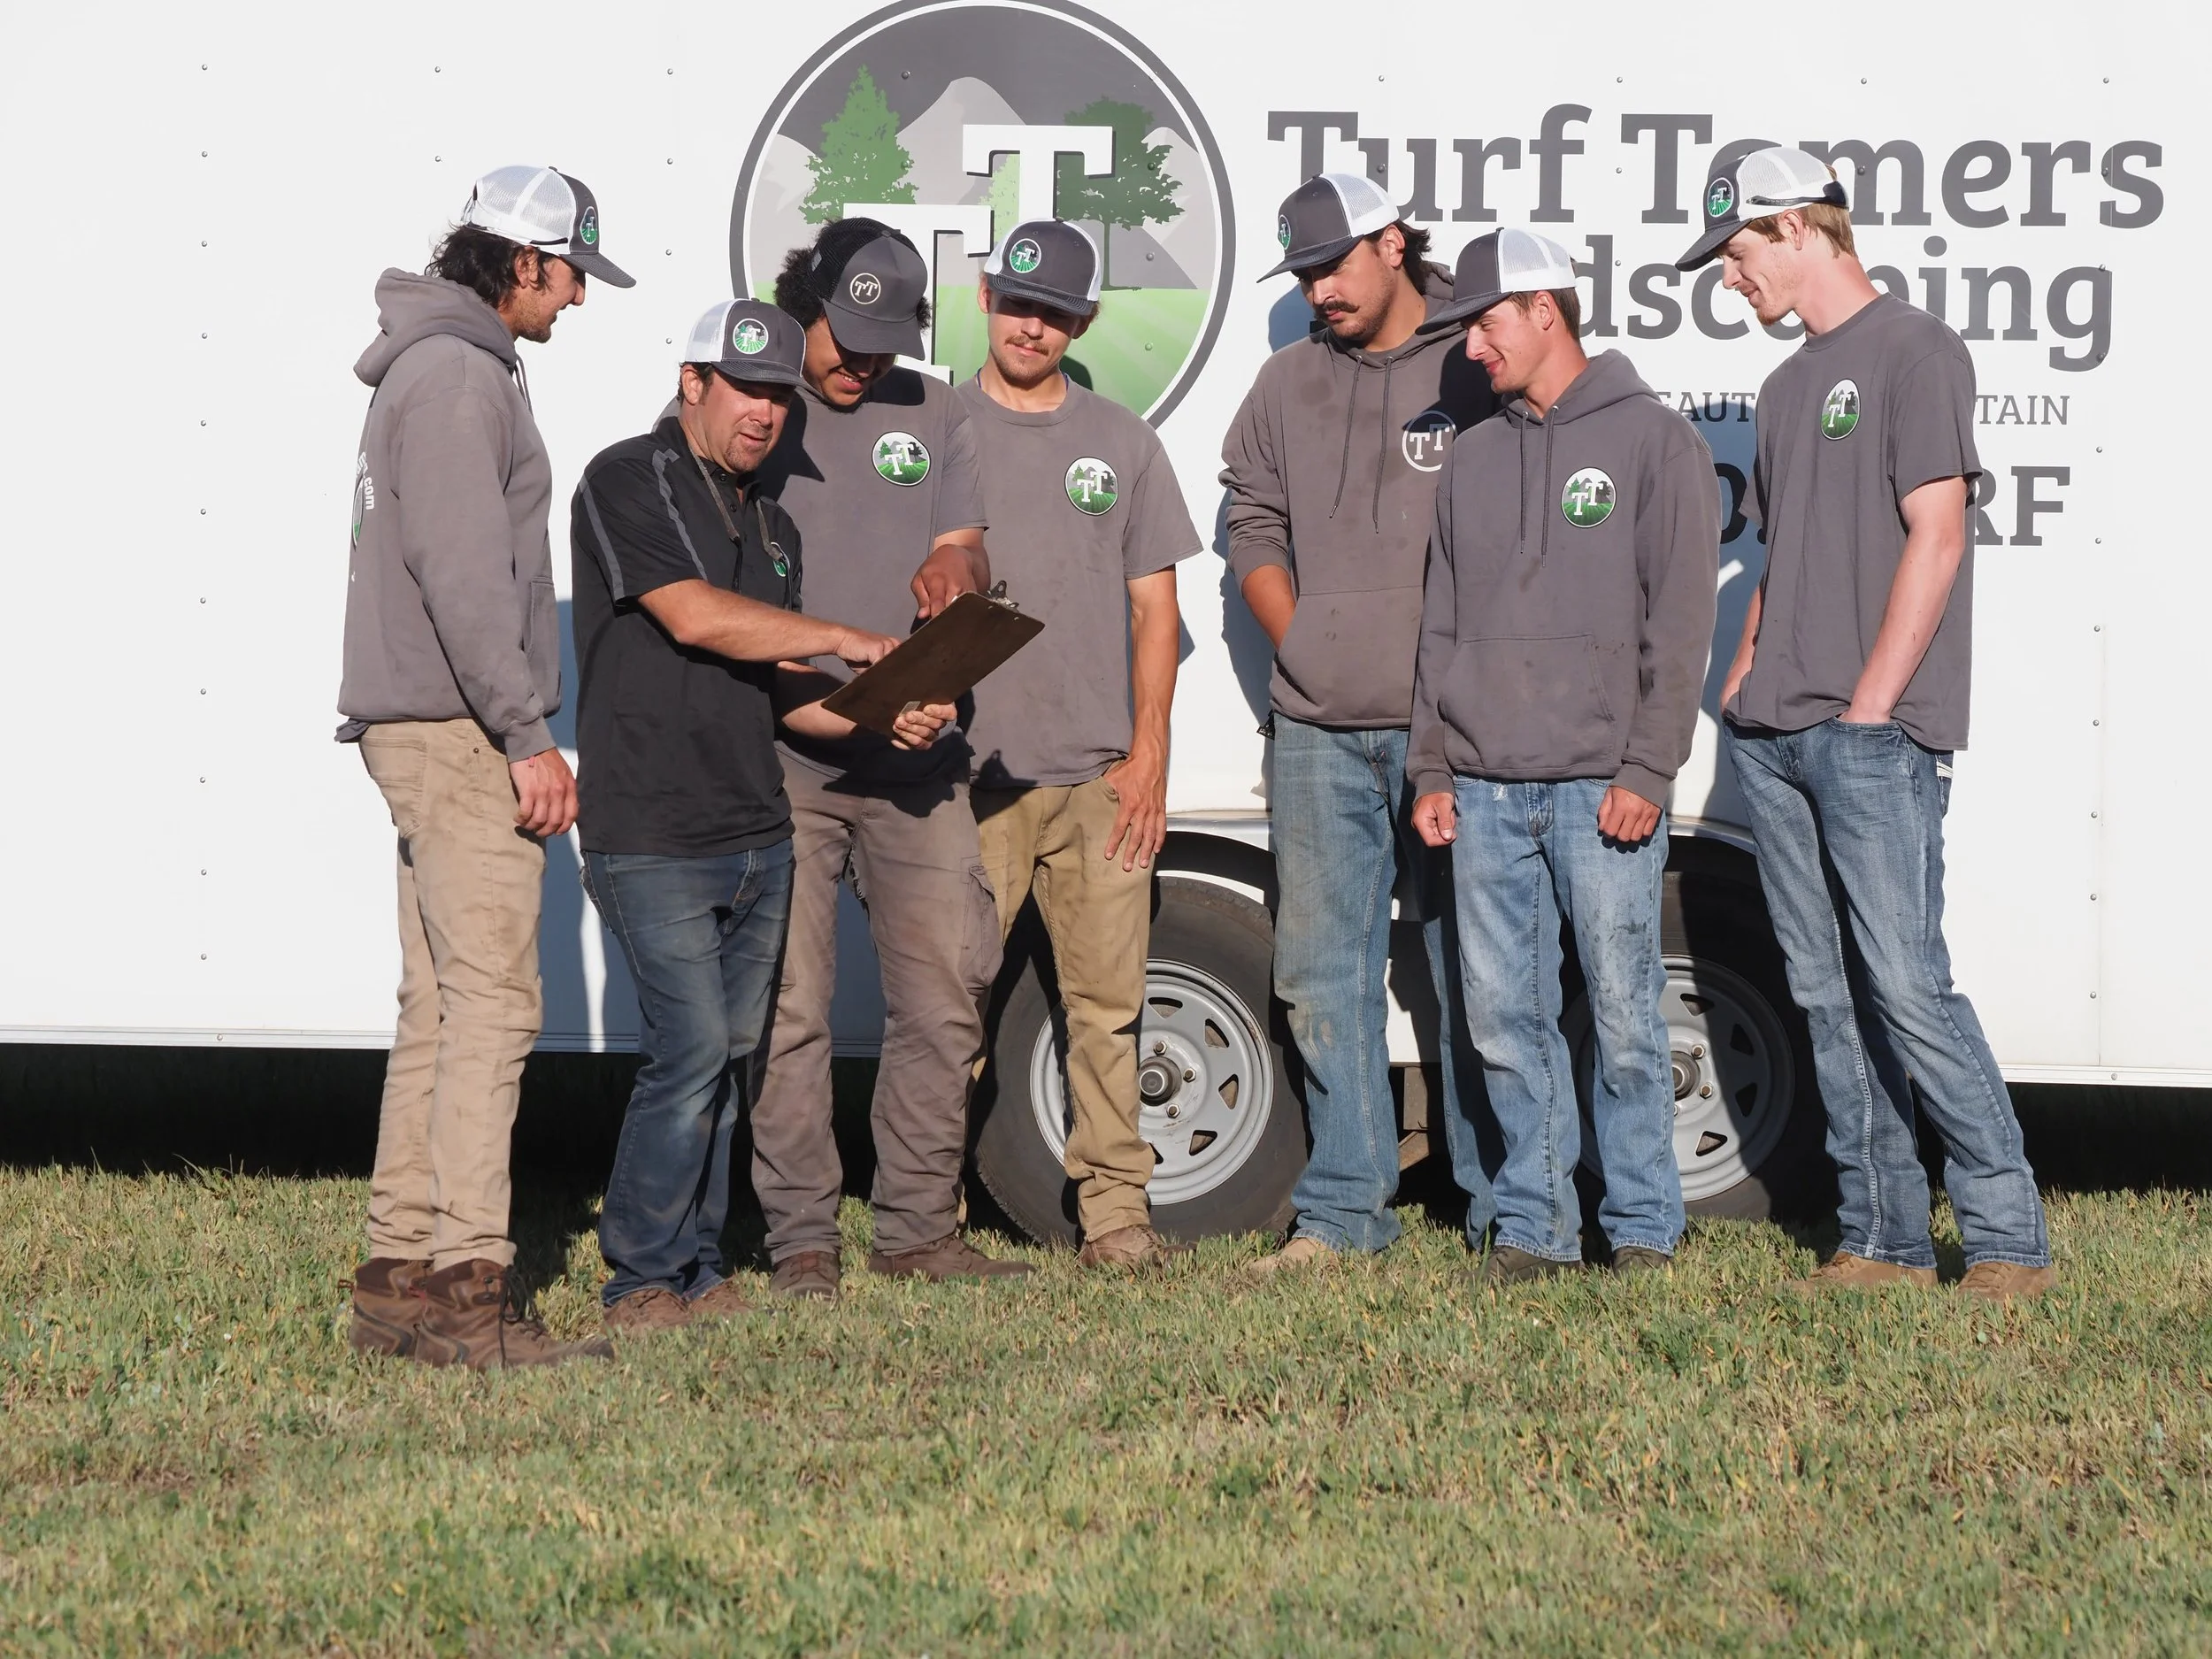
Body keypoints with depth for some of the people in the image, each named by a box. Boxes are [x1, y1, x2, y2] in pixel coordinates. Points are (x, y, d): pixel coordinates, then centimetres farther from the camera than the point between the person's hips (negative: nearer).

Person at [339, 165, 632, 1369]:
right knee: (491, 1001, -12)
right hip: (457, 730, -11)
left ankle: (398, 1277, 12)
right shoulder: (460, 375, -12)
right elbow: (461, 573, -21)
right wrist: (527, 737, -20)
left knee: (438, 1006, 10)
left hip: (423, 730, 11)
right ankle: (467, 1288, -14)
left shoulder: (434, 367, 22)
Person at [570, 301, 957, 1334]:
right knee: (692, 1047, -12)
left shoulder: (771, 526, 20)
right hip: (652, 836, -8)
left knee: (728, 1054, 8)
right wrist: (851, 643, -12)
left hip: (757, 837, 8)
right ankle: (641, 1280, -2)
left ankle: (696, 1272, 15)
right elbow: (695, 617, -17)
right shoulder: (627, 482, -5)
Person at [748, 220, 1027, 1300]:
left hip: (915, 759, 4)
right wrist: (800, 681, -15)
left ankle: (918, 1229, 13)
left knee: (945, 995, 3)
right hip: (780, 760, -4)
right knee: (788, 1007, -4)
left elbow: (963, 552, 12)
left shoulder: (934, 416, 15)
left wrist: (953, 576, -13)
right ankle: (800, 1241, 5)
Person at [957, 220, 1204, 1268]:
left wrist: (1148, 753, 4)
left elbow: (1154, 607, 12)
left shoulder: (1122, 443, 14)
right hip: (968, 773, -2)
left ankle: (1115, 1210, 6)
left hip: (1102, 776, 2)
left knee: (1107, 1002, 0)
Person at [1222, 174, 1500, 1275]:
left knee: (1471, 975, 0)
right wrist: (1302, 644, 7)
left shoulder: (1478, 369, -2)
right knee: (1322, 974, 6)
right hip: (1318, 731, 5)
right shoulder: (1288, 383, 13)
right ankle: (1344, 1210, 13)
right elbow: (1253, 526, 20)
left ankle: (1499, 1212, 8)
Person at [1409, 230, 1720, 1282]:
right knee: (1503, 1015, 4)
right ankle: (1535, 1223, 12)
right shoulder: (1473, 458, 18)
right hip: (1487, 790, 5)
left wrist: (1649, 770, -11)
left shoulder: (1654, 441, 1)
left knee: (1624, 1014, -3)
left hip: (1602, 790, -5)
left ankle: (1643, 1224, 7)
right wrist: (1431, 768, 12)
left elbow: (1680, 622, -4)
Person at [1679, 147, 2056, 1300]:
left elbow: (1935, 538, -11)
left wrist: (1869, 706, -15)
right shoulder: (1789, 384, 21)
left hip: (1875, 735, -8)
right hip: (1774, 735, 8)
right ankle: (1883, 1238, 11)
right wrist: (1743, 684, 10)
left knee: (1906, 985, -13)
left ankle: (2007, 1237, -5)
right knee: (1828, 996, 7)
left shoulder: (1914, 352, -4)